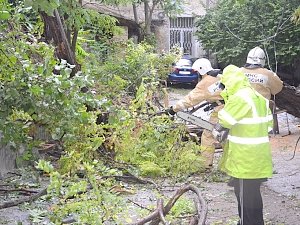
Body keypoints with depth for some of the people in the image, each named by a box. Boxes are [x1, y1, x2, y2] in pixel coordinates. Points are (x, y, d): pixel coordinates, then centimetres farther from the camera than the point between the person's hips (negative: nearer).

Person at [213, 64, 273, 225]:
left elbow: (225, 120, -12)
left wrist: (217, 130, 9)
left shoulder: (239, 98, -17)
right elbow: (268, 123, 17)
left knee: (245, 195, 0)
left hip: (245, 159, -9)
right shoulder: (259, 97, 11)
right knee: (253, 193, 19)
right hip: (259, 157, 9)